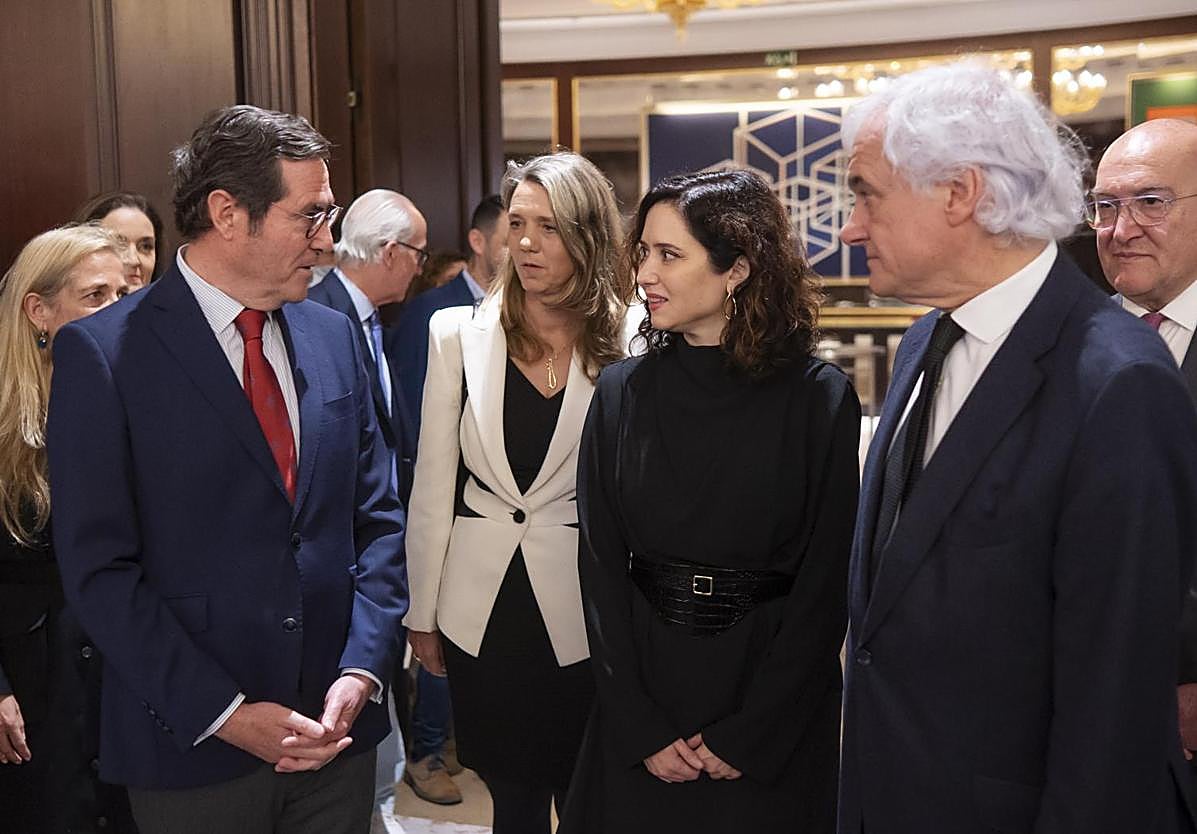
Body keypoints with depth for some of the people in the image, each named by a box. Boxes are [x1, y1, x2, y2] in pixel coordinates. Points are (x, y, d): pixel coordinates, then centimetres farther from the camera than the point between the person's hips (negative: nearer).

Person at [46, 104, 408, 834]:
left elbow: (377, 519, 6)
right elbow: (99, 567, -12)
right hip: (194, 749, -4)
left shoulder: (334, 336, 5)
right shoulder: (102, 352, -10)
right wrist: (223, 713, -15)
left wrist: (362, 672, -5)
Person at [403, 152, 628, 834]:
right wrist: (422, 613, 5)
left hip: (583, 612, -1)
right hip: (483, 609, 2)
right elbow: (433, 484, 2)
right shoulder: (460, 333, -1)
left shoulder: (628, 344, -6)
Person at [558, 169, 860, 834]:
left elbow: (825, 585, -9)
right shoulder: (621, 392, -2)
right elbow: (601, 571, -2)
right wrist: (641, 729, -9)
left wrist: (750, 735, -12)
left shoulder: (818, 398, -10)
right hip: (642, 685, 2)